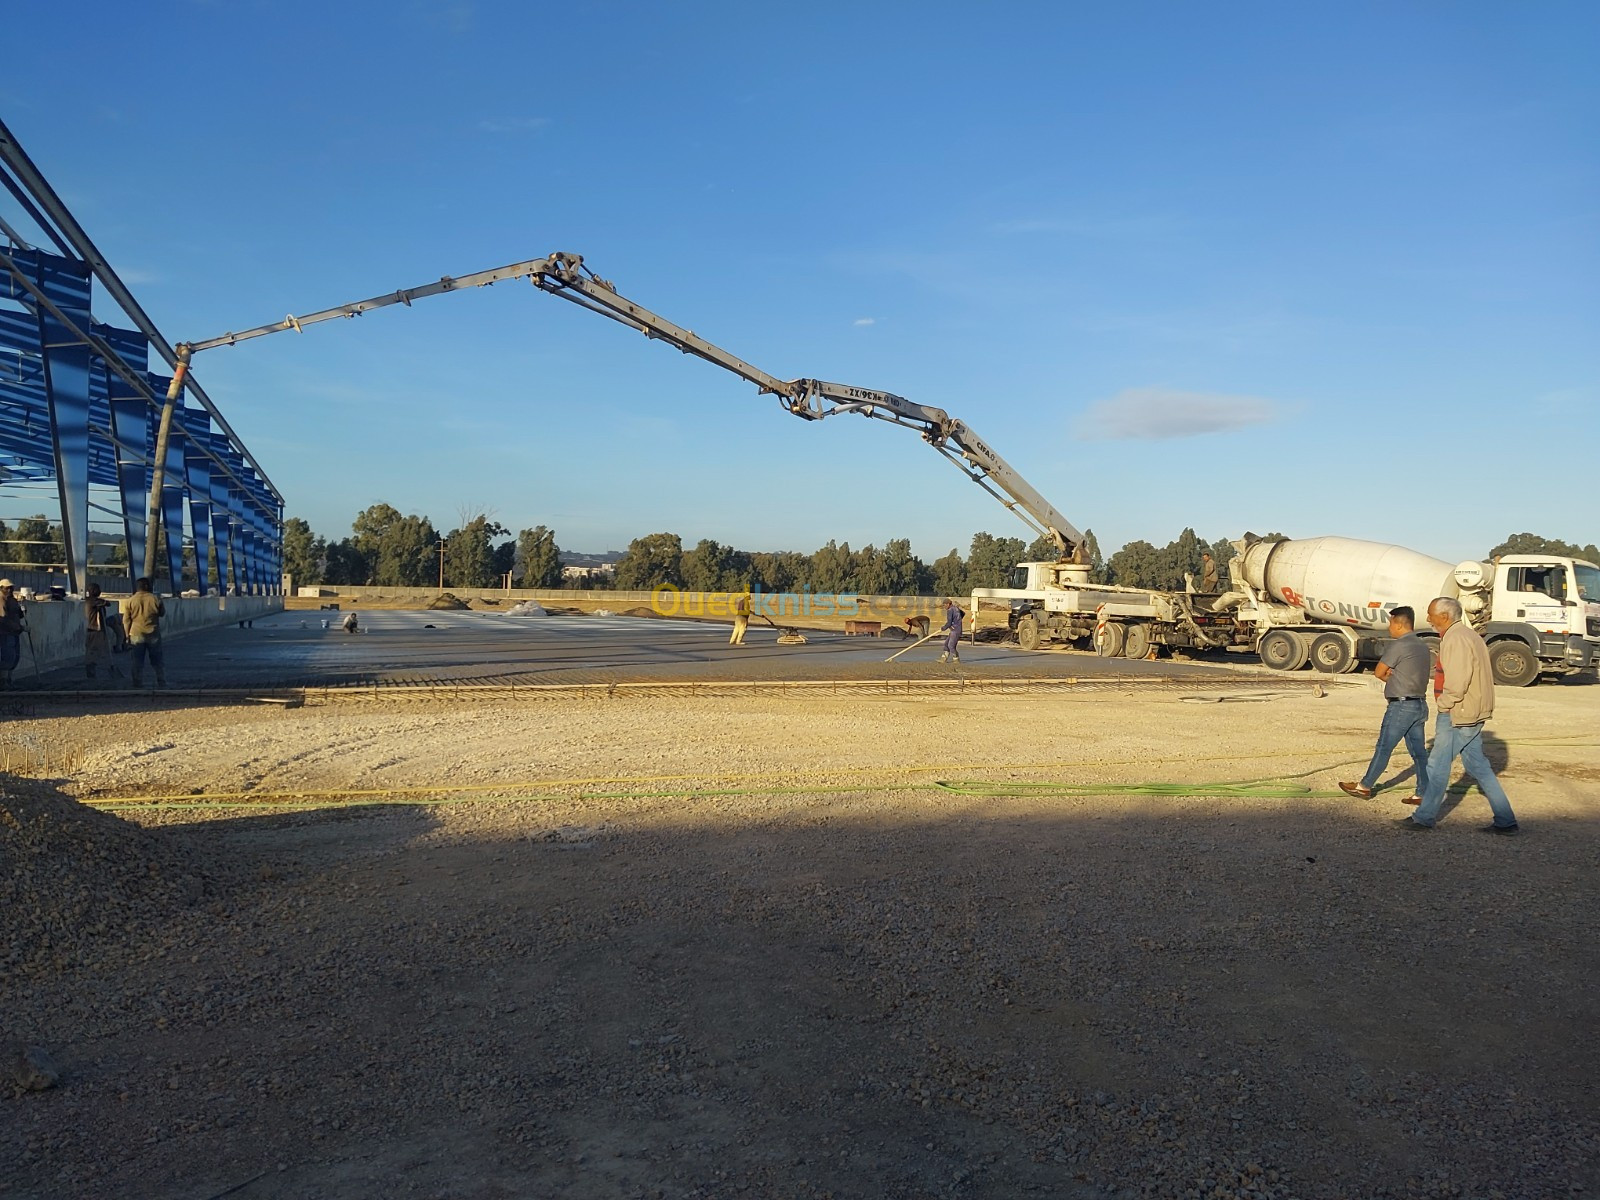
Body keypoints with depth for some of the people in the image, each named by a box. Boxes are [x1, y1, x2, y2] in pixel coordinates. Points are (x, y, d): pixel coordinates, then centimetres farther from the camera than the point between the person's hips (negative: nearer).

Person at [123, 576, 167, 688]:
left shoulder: (130, 600, -4)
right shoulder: (155, 598, -6)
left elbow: (126, 620, 0)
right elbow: (162, 613, 8)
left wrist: (128, 634, 7)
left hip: (136, 634, 0)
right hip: (153, 634, 0)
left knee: (138, 662, 7)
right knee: (157, 661, 11)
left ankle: (138, 684, 8)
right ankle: (162, 683, 13)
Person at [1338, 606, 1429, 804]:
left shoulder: (1399, 646, -15)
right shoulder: (1422, 647, 13)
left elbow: (1379, 672, -9)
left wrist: (1389, 677, 9)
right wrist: (1392, 675, 1)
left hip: (1401, 706, -8)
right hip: (1420, 704, 8)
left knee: (1383, 748, 0)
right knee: (1418, 750, 7)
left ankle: (1365, 786, 9)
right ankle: (1422, 793, 7)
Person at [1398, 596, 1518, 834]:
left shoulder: (1456, 639, -18)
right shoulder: (1468, 634, 14)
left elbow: (1457, 683, -25)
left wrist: (1443, 704, -11)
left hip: (1458, 714, -10)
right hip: (1474, 712, 10)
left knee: (1438, 764, 0)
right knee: (1476, 764, 14)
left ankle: (1425, 817, 9)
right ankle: (1505, 820, 15)